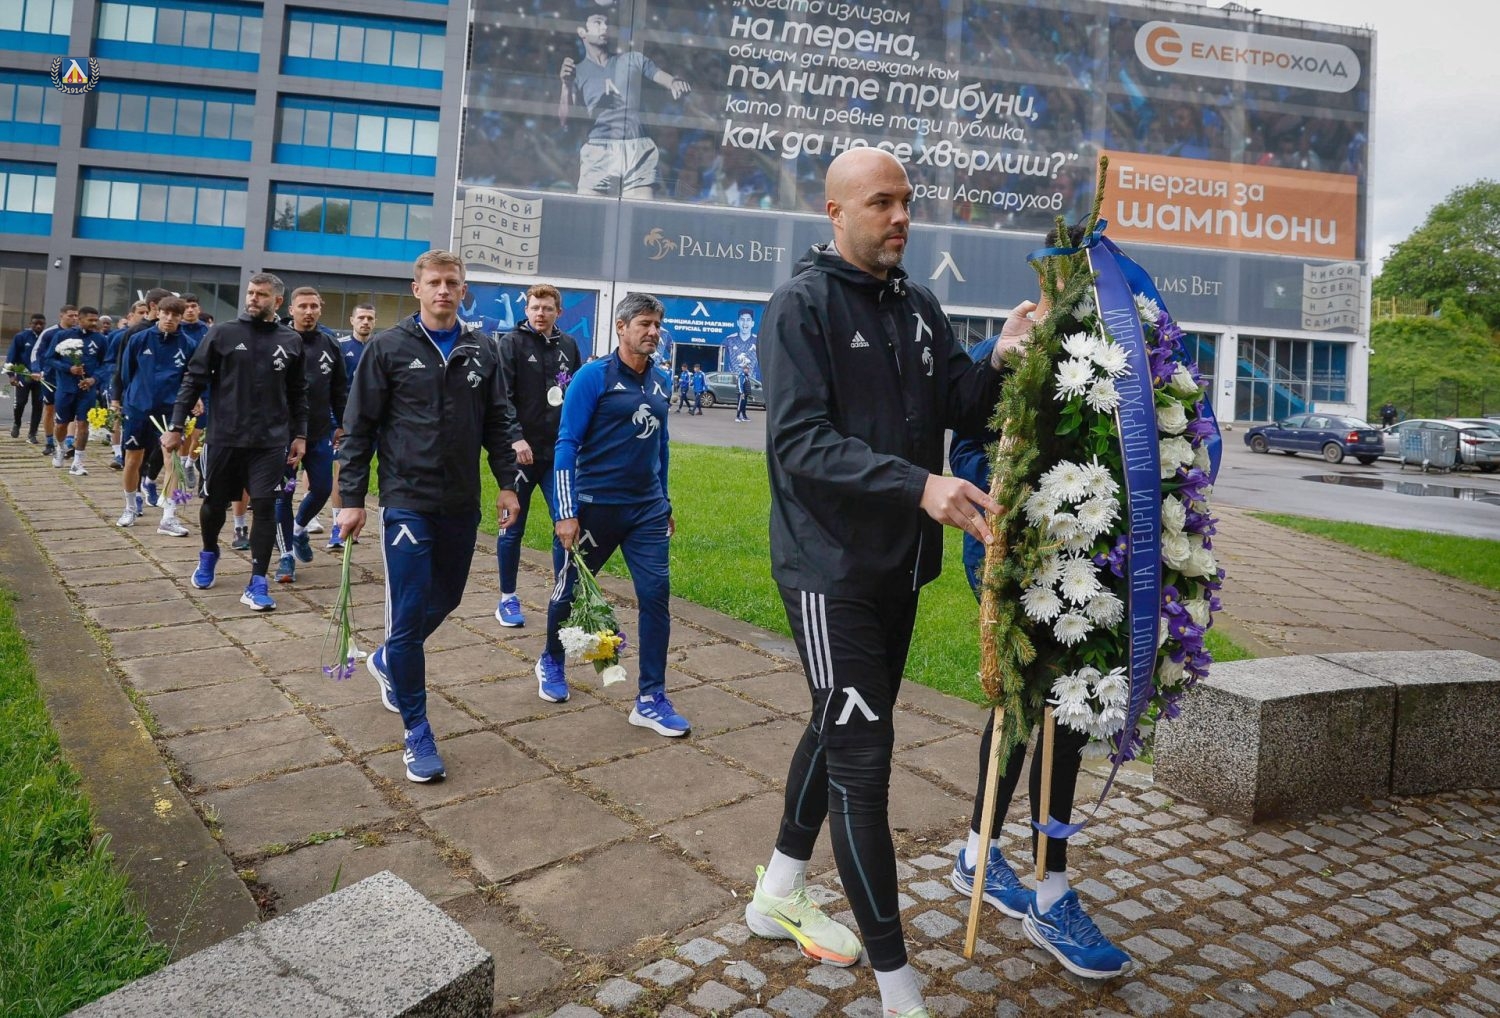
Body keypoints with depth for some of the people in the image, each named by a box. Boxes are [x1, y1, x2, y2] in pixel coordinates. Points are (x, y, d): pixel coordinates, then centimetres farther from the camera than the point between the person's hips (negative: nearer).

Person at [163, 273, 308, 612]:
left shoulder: (291, 341, 5)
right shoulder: (222, 334, 0)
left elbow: (298, 393, 11)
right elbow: (194, 381, 1)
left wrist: (300, 434, 7)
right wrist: (176, 426, -3)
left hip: (271, 442, 0)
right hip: (225, 438, 0)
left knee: (264, 507, -4)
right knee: (214, 503, 13)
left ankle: (258, 583, 1)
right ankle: (208, 555, 41)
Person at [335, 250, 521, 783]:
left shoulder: (481, 350, 6)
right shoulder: (389, 348, -4)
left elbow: (498, 422, 13)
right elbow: (358, 428, -3)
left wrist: (507, 483, 8)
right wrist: (351, 498, -7)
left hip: (462, 504, 5)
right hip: (407, 502, -4)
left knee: (446, 598, 18)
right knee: (408, 614, -5)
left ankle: (387, 660, 47)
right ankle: (417, 733, 7)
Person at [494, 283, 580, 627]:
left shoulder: (568, 345, 9)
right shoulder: (512, 343, -4)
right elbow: (502, 397, -11)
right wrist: (516, 438, -21)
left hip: (560, 453, 4)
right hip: (522, 451, -3)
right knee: (513, 528, 7)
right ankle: (508, 598, 20)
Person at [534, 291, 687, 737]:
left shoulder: (661, 382, 6)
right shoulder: (594, 376, -10)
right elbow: (567, 445, -12)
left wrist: (665, 503, 18)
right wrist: (566, 512, -17)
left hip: (647, 508, 4)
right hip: (595, 506, -4)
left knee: (656, 592, -5)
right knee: (571, 589, 12)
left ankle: (650, 699, 3)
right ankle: (551, 662, 40)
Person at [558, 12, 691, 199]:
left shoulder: (634, 59, 20)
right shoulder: (577, 71, 17)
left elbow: (669, 80, 11)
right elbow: (565, 119, 8)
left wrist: (676, 83, -13)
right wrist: (566, 85, -8)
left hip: (637, 149, 1)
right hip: (598, 151, 0)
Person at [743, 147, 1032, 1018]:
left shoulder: (918, 307, 10)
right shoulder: (804, 305, -11)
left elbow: (958, 406, 7)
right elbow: (801, 442, -21)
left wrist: (999, 362, -13)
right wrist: (918, 485, -32)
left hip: (898, 561, 8)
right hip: (829, 563, -8)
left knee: (842, 726, 19)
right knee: (862, 753, -5)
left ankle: (781, 894, 40)